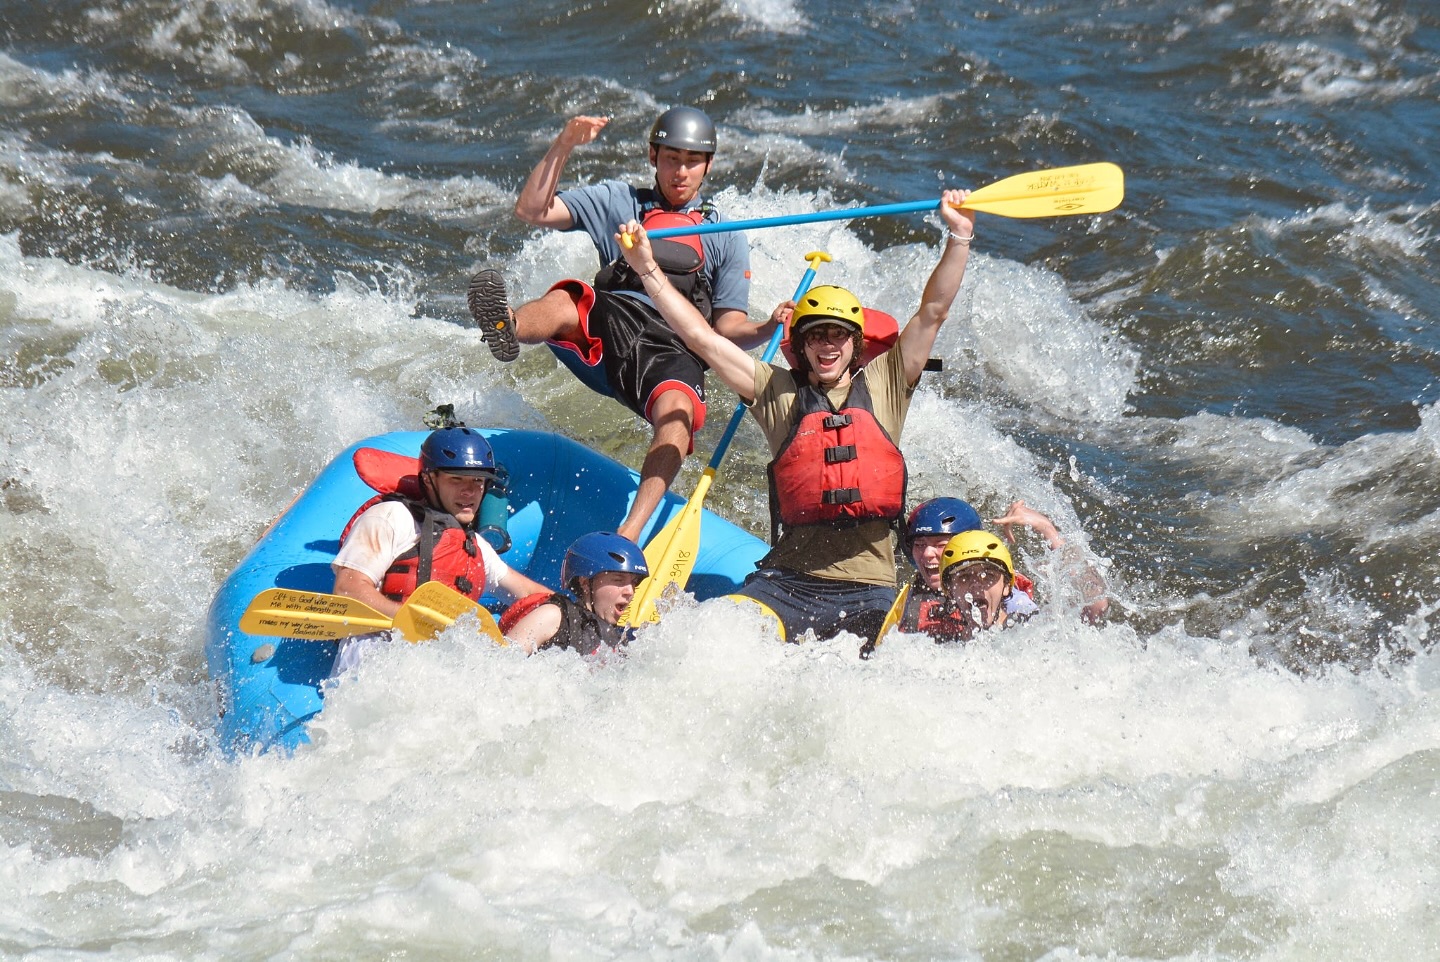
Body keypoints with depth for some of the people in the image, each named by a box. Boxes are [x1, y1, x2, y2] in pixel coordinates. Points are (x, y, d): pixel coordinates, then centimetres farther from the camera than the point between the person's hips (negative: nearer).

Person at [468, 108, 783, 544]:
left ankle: (629, 537, -52)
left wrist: (768, 329, -8)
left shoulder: (726, 238, 22)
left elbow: (729, 329, 14)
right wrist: (563, 147, 3)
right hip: (605, 340, 1)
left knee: (677, 409, -36)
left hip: (673, 350, -1)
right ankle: (506, 328, -69)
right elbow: (532, 210, 13)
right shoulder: (619, 201, 23)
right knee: (567, 300, -33)